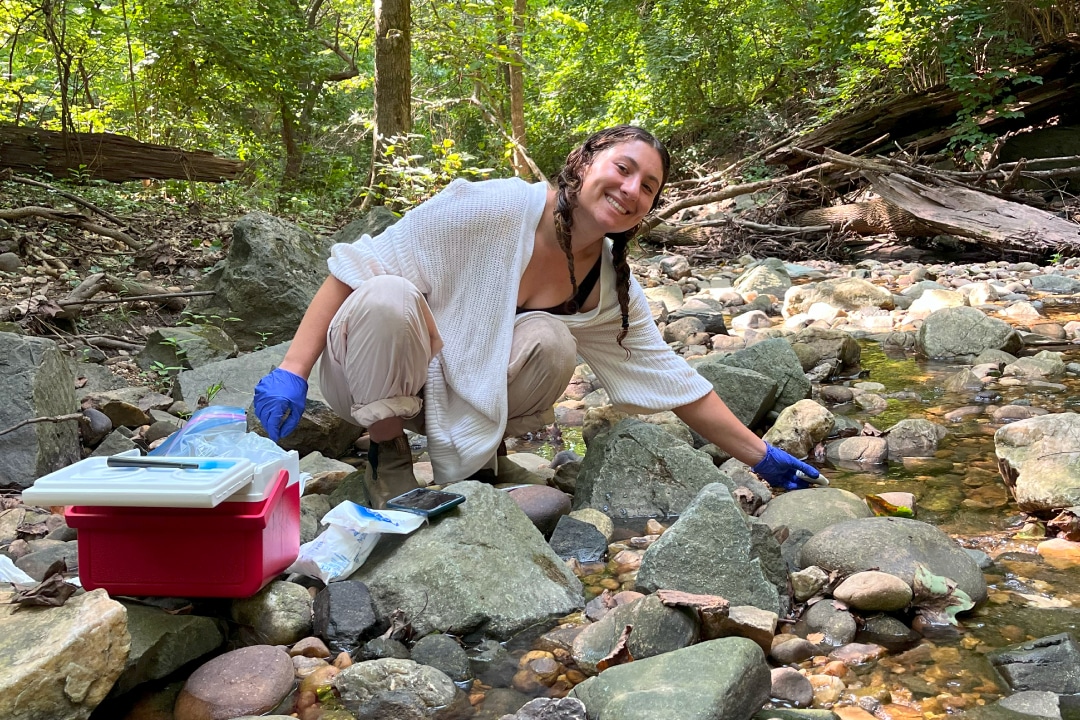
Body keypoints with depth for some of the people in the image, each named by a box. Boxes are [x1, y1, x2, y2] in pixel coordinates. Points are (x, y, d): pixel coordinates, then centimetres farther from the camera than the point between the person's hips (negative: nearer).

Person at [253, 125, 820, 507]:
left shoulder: (613, 289, -7)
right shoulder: (493, 208, -26)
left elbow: (672, 380, 0)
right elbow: (356, 267, -21)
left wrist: (762, 457, -1)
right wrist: (292, 372, -26)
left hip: (457, 391, 4)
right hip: (373, 374, -4)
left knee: (550, 345, -26)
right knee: (388, 297, -37)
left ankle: (472, 461, 0)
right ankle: (387, 452, -12)